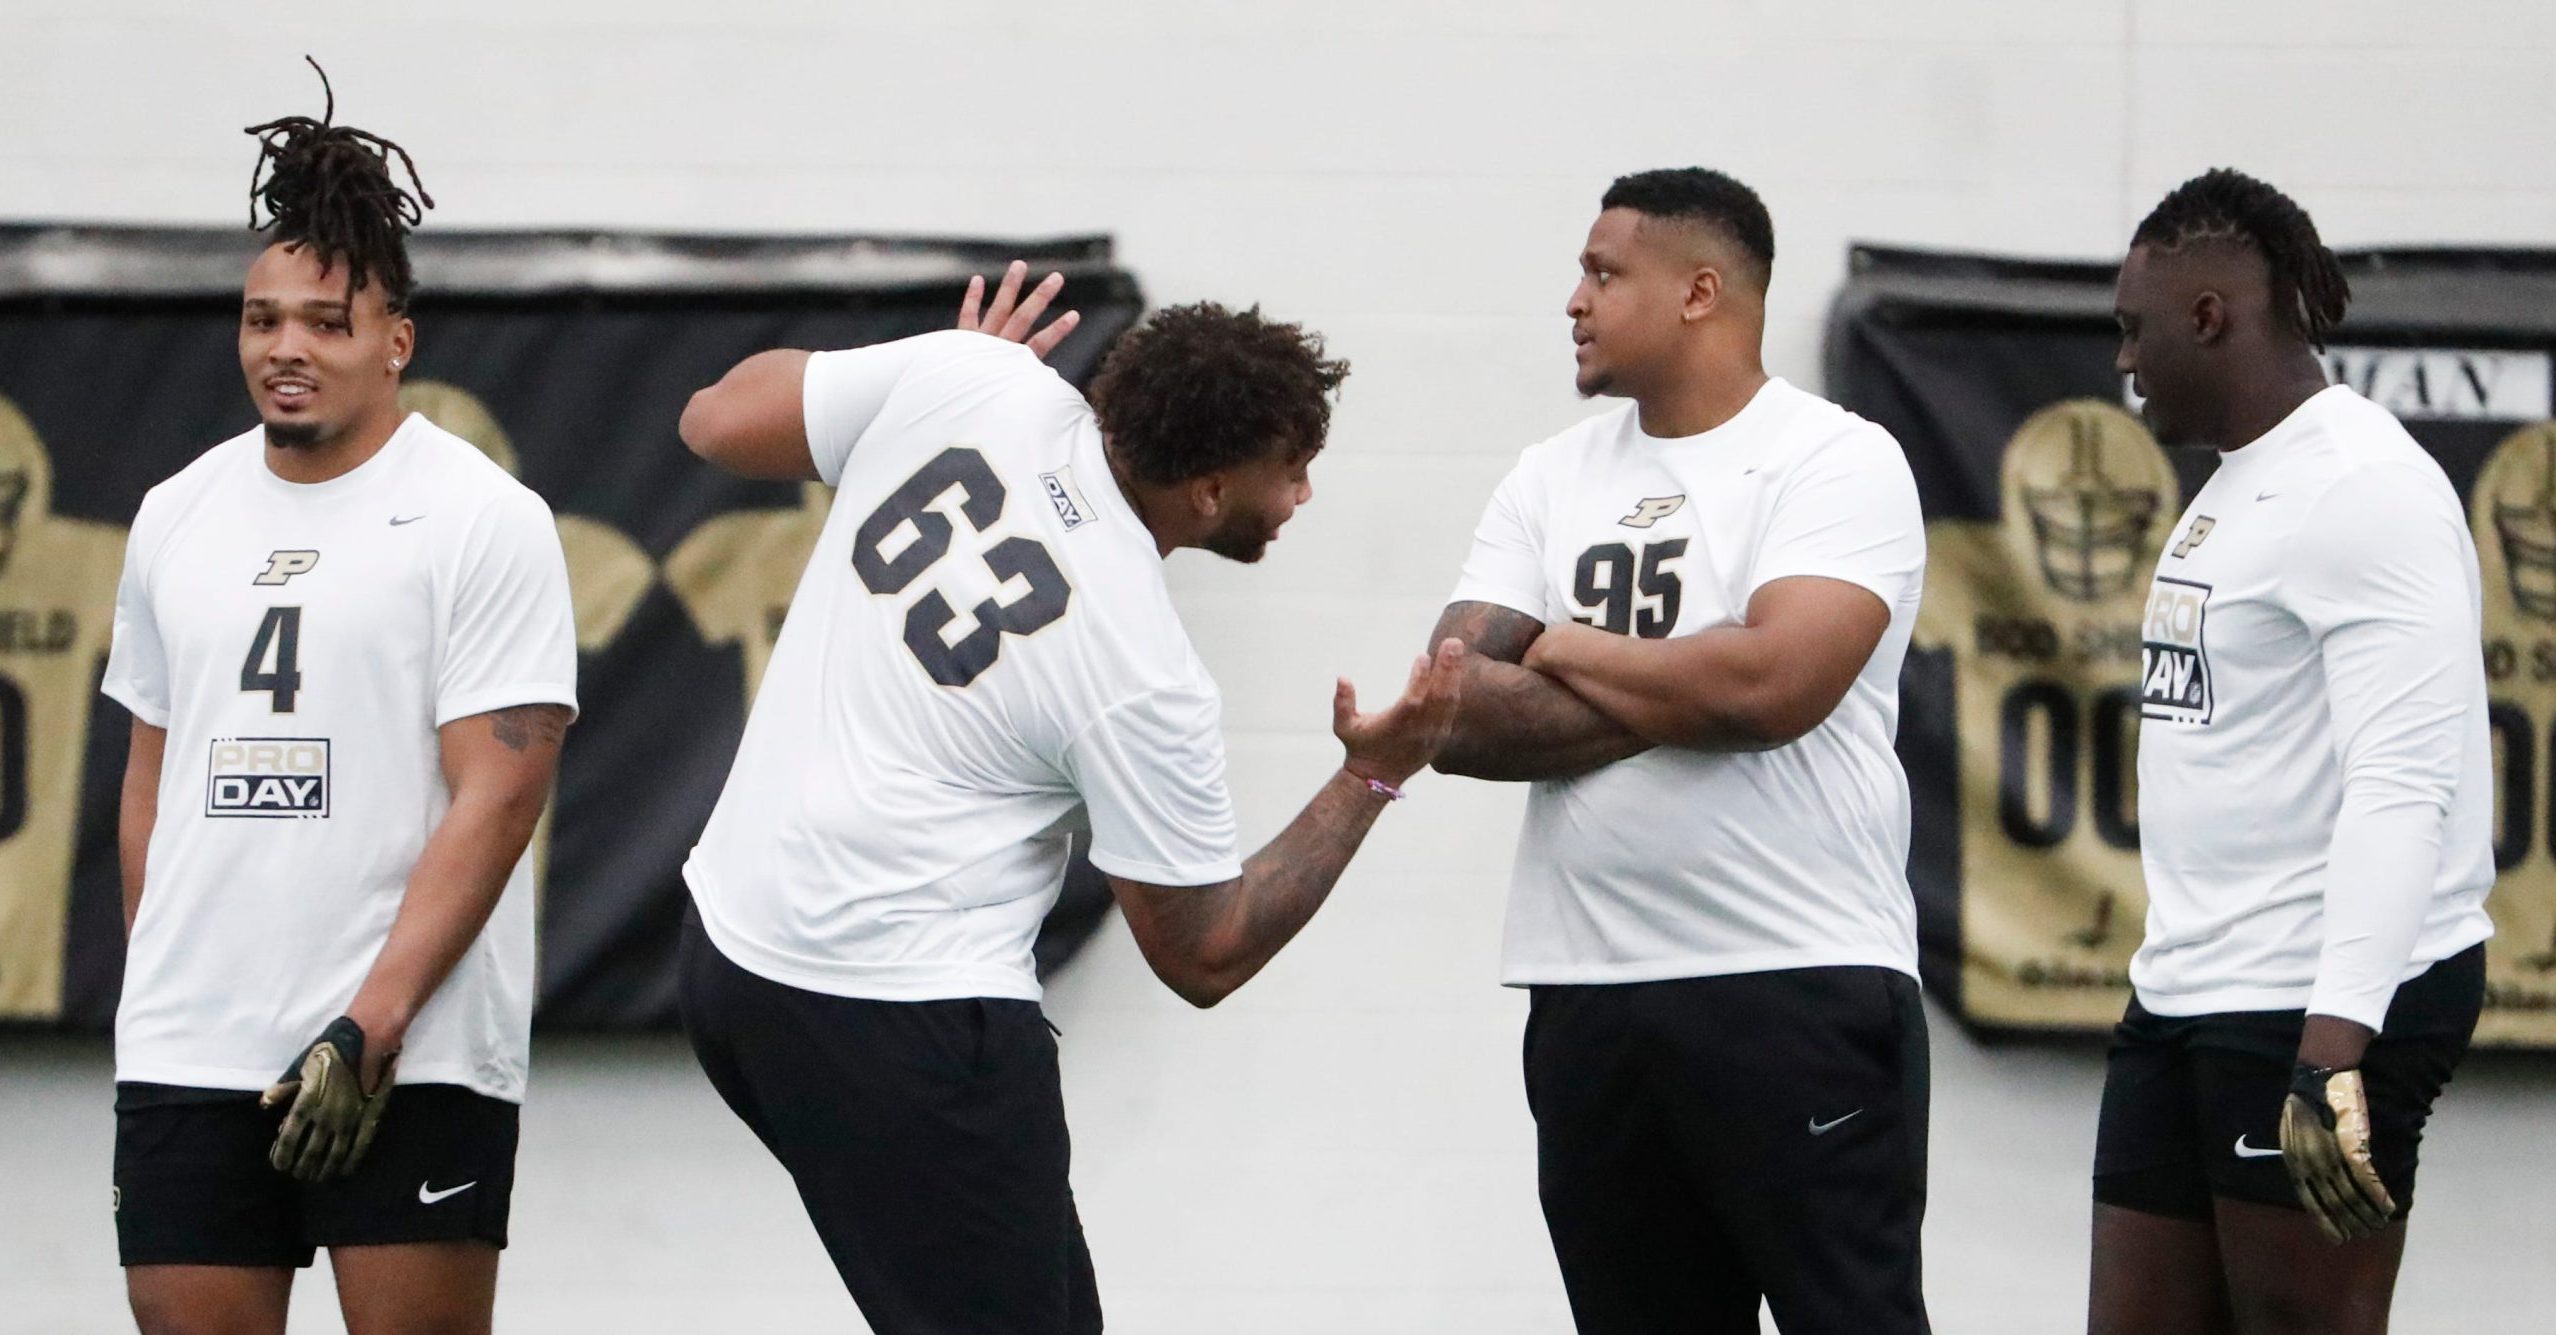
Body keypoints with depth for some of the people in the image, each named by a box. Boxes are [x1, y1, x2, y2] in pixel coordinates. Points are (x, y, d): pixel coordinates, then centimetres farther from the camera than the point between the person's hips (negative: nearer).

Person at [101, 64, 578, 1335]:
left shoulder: (484, 518, -4)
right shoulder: (177, 516, 14)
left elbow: (496, 798, -11)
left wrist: (369, 1029, -17)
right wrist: (155, 987, 16)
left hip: (412, 1064, -5)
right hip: (183, 1068, 5)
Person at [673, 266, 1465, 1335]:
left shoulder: (967, 378, -7)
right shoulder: (1146, 680, -17)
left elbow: (719, 422, 8)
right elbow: (1204, 958, -6)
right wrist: (1371, 778, -2)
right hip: (903, 1014, -9)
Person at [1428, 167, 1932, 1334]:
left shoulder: (1838, 462, -4)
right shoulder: (1552, 478, 13)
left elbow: (1773, 681, -20)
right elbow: (1457, 715, 1)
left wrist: (1572, 651, -5)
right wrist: (1678, 701, -10)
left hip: (1800, 985, -6)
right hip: (1588, 995, 6)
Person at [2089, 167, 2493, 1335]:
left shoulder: (2364, 487, -14)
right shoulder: (2237, 485, 17)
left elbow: (2404, 785, -23)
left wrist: (2334, 1050, -30)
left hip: (2328, 1009, -10)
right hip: (2187, 998, 10)